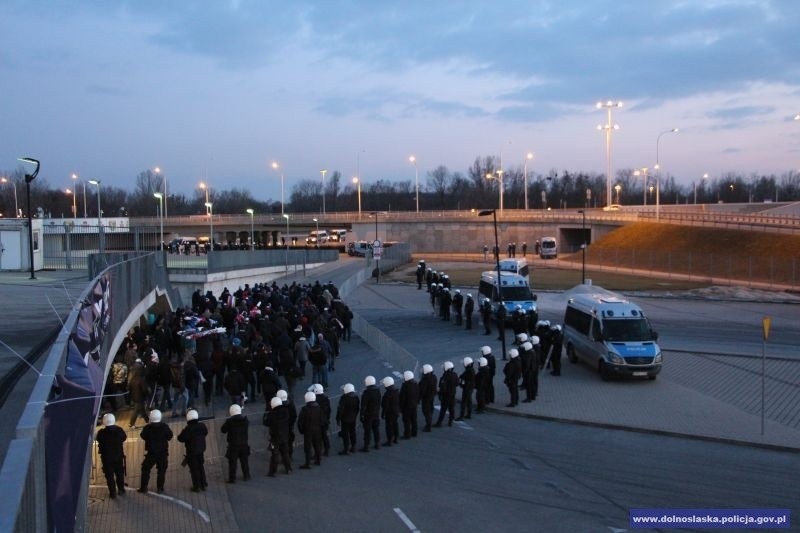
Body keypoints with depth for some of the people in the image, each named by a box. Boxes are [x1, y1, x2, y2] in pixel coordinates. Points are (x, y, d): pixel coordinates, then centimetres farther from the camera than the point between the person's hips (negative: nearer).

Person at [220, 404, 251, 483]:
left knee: (232, 462, 7)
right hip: (244, 444, 4)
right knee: (244, 460, 18)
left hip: (233, 445, -4)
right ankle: (246, 475, 29)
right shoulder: (246, 420, -4)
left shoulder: (229, 421, -17)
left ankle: (232, 478, 12)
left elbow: (223, 430, -6)